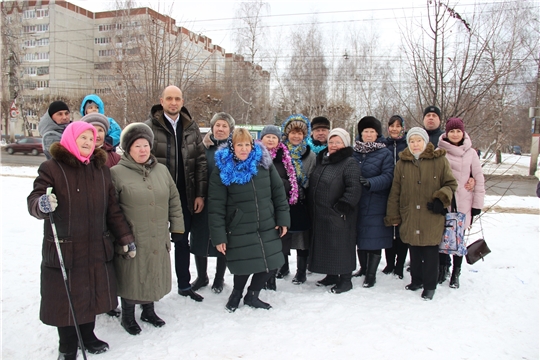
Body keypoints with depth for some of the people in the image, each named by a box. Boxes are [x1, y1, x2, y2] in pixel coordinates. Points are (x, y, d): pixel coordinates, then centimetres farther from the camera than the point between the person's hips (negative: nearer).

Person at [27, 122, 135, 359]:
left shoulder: (101, 169, 8)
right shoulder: (52, 168, -7)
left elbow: (112, 209, 10)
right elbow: (34, 201, -15)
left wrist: (125, 238, 8)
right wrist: (42, 204, -40)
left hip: (97, 249, 4)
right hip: (63, 250, -4)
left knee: (92, 295, 15)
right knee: (66, 299, 7)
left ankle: (88, 335, 39)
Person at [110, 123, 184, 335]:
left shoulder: (162, 170, 6)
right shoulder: (117, 173, -8)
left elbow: (174, 201, 11)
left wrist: (176, 227, 9)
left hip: (158, 239, 5)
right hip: (131, 240, -4)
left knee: (154, 275, 17)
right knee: (131, 277, 9)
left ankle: (149, 310, 40)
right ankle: (127, 316, 32)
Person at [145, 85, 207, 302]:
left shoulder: (191, 127, 6)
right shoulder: (149, 127, -5)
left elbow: (200, 161, 5)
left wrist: (200, 194, 0)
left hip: (185, 195, 4)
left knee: (183, 241, 15)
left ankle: (184, 285, 31)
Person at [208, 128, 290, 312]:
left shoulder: (264, 163, 1)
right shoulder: (222, 170, -7)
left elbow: (278, 192, 6)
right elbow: (216, 206, -8)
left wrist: (283, 218, 2)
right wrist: (219, 236, -10)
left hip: (267, 227, 4)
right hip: (239, 230, -4)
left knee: (270, 264, 7)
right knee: (245, 266, -3)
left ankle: (252, 295, 32)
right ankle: (236, 294, 31)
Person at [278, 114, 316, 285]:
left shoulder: (311, 156, 2)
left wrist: (307, 196, -12)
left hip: (302, 202, -1)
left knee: (302, 236, 5)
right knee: (282, 235, 12)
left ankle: (301, 271, 19)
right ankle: (283, 266, 31)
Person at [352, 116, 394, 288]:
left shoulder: (385, 153, -1)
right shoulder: (354, 152, 8)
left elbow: (387, 177, -11)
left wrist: (370, 183, -27)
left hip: (375, 204, -4)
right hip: (357, 202, 4)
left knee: (374, 239, -1)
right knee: (359, 237, 14)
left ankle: (371, 274, 13)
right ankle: (363, 268, 31)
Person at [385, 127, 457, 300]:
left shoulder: (439, 160, -1)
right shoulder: (402, 163, 6)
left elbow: (451, 184, 6)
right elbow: (395, 192, 7)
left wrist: (441, 199, -12)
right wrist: (393, 216, 6)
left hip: (432, 217, -3)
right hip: (409, 216, 3)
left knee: (430, 251, 2)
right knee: (414, 250, 14)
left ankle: (430, 285, 18)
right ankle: (416, 280, 31)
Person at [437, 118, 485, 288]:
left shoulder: (471, 153, 2)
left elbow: (479, 179, 4)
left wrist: (477, 204, 2)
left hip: (463, 204, 1)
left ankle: (455, 274, 19)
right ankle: (441, 269, 19)